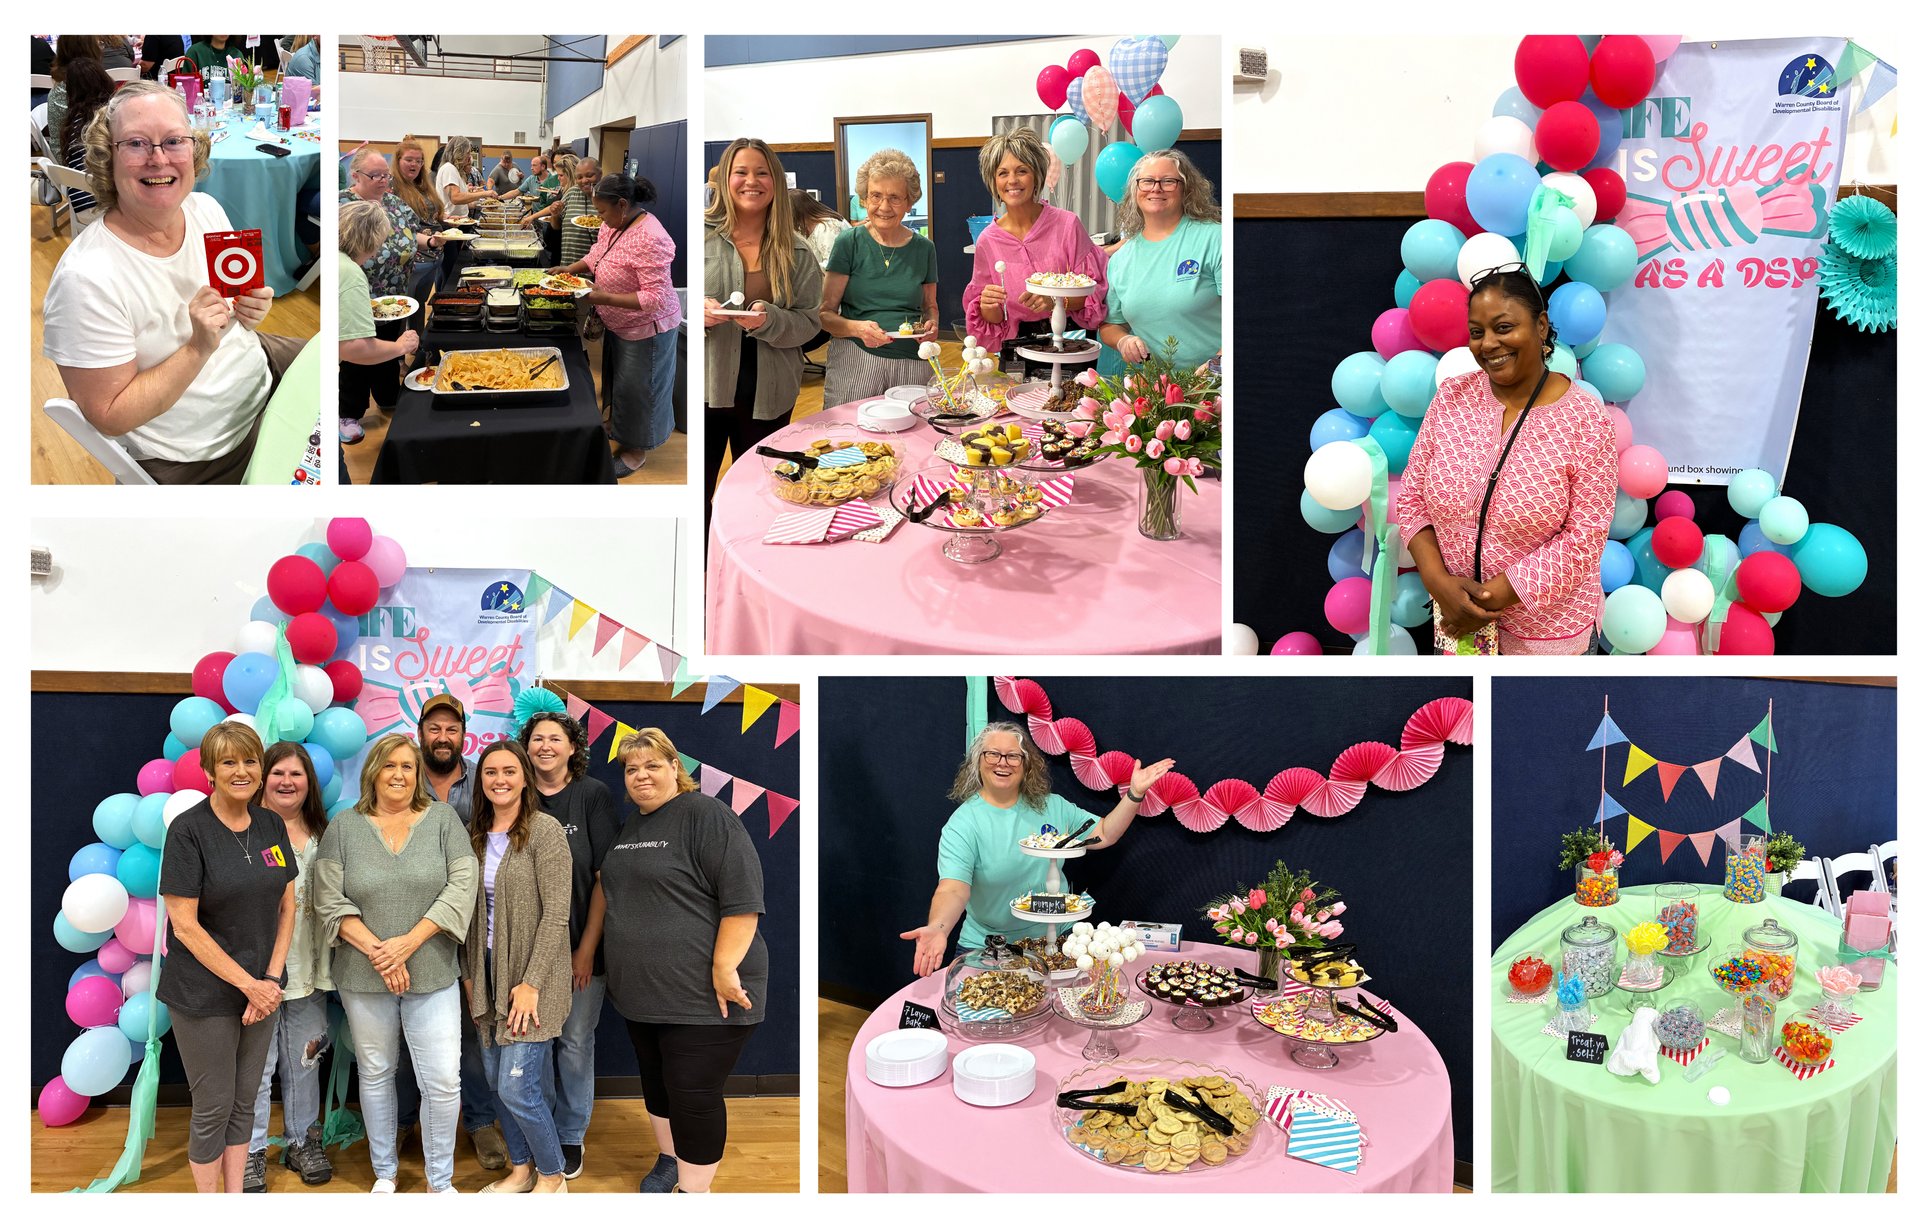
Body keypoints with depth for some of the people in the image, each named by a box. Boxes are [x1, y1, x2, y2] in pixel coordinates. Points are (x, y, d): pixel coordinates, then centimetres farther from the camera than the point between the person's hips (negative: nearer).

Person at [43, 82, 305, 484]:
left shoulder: (206, 209, -6)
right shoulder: (86, 278, -28)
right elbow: (110, 416, -23)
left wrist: (250, 308, -13)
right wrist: (199, 349, -32)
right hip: (196, 458, -8)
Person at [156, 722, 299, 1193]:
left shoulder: (272, 825, 4)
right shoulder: (189, 829, -13)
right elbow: (184, 925, -15)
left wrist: (271, 978, -4)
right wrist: (247, 983, -15)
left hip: (261, 986, 5)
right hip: (204, 992, -5)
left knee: (244, 1101, 14)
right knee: (213, 1107, 5)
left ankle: (236, 1193, 27)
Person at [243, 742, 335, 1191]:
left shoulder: (320, 834, 10)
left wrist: (325, 970, 11)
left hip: (306, 967, 5)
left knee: (305, 1057, 13)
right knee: (255, 1060, 2)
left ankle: (303, 1140, 27)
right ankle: (251, 1151, 17)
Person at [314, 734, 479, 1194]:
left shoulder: (442, 819, 2)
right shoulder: (344, 826, 3)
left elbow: (462, 885, -6)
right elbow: (332, 902, -2)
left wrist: (410, 941, -14)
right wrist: (376, 950, -13)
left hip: (432, 975, -1)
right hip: (363, 977, 1)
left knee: (443, 1082, -4)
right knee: (375, 1074, 13)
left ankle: (440, 1180, 13)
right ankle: (384, 1172, 31)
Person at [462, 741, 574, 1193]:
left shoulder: (544, 829, -11)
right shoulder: (475, 835, 9)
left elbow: (555, 914, -15)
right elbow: (472, 913, 14)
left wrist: (531, 983, -17)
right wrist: (469, 975, 11)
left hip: (532, 973, -6)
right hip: (489, 973, 7)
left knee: (518, 1085, -7)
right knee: (497, 1081, 12)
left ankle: (553, 1176, 14)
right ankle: (521, 1168, 30)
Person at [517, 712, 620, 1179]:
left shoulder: (593, 795, -6)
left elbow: (606, 877, -8)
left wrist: (587, 948, -10)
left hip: (581, 947, -2)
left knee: (575, 1042, 6)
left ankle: (571, 1135, 24)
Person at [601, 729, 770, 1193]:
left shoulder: (706, 815, -13)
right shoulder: (630, 826, 14)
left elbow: (742, 899, -19)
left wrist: (725, 968, -23)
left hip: (701, 994, -8)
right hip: (641, 990, 8)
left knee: (693, 1094, -3)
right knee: (656, 1082, 19)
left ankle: (693, 1188, 9)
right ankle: (669, 1160, 37)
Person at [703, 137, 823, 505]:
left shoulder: (795, 251, 4)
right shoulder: (702, 235, -1)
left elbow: (809, 322, 0)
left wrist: (769, 320, -19)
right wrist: (699, 313, -20)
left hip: (768, 395, 2)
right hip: (705, 386, -1)